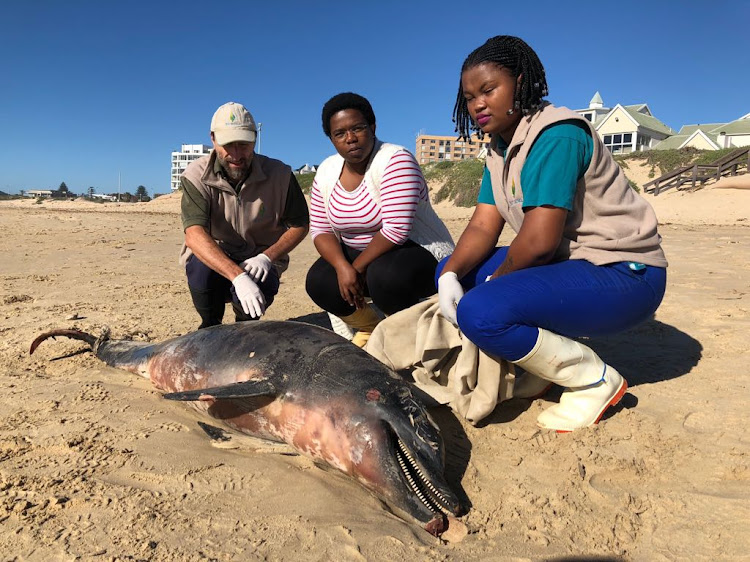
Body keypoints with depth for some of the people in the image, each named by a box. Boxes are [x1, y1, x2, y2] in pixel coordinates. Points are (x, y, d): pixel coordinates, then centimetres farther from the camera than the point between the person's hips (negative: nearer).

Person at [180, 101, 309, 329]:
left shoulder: (279, 175, -11)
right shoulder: (196, 177, -16)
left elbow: (299, 225, -2)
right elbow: (194, 235, -30)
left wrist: (267, 256, -20)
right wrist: (238, 276, -45)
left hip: (259, 261, 1)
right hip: (211, 258, 0)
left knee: (261, 285, -32)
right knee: (201, 269, -34)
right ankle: (210, 328, 1)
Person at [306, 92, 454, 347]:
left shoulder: (395, 160, -20)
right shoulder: (327, 171, 1)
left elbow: (396, 230, -28)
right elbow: (321, 230, -2)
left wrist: (358, 267, -18)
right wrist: (342, 267, -21)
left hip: (420, 253, -6)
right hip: (355, 256, 6)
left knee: (385, 275, -36)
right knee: (319, 282, -18)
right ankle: (371, 328, 10)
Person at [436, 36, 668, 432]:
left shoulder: (554, 135, -19)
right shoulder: (499, 149, 9)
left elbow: (539, 240, -27)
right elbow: (483, 226, 1)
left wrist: (495, 280, -9)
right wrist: (450, 276, -16)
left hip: (623, 275, -9)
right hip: (567, 263, 10)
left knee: (479, 312, -29)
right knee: (453, 270, 6)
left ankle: (595, 380, -7)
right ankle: (544, 365, 7)